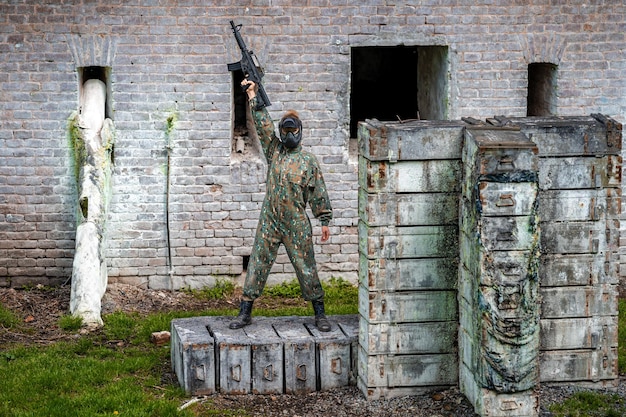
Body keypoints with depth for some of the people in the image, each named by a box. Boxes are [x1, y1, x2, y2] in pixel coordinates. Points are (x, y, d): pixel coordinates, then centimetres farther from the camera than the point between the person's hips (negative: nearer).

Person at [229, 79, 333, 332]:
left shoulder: (309, 161, 0)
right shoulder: (274, 151, 7)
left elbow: (318, 193, 2)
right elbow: (263, 124, 0)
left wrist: (325, 221, 0)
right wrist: (252, 97, -7)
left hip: (297, 226, -3)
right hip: (269, 223, 3)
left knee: (306, 268, 2)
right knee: (257, 265, 4)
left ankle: (320, 314, 11)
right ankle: (245, 312, 12)